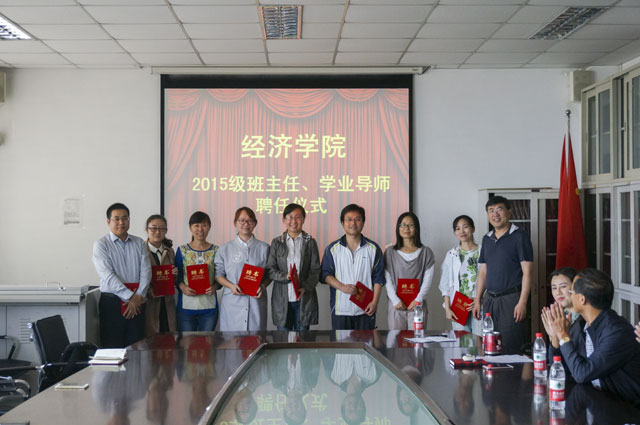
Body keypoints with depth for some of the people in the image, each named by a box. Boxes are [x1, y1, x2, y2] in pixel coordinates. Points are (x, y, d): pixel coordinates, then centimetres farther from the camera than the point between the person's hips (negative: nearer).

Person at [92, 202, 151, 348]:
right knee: (112, 347, -3)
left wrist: (138, 296, -12)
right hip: (112, 302, -3)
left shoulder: (139, 243, 12)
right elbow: (107, 276, -11)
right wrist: (130, 297, -16)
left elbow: (146, 271, 3)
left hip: (137, 302, 4)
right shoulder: (101, 244, -1)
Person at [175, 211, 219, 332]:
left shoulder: (216, 251, 5)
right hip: (186, 306, 0)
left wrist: (215, 287, -13)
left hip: (209, 306, 0)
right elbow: (176, 276, 4)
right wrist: (182, 287, -15)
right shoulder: (182, 250, 5)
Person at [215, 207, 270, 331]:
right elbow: (218, 274, 7)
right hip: (232, 301, 0)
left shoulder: (264, 248, 8)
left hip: (256, 301, 0)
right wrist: (231, 286, -10)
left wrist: (263, 286, -7)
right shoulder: (225, 249, 8)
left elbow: (269, 274, 12)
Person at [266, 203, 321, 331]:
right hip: (282, 298, 1)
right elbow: (270, 269, 2)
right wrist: (285, 277, -17)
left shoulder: (310, 242, 5)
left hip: (304, 298, 0)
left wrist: (305, 288, -16)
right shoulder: (276, 243, 7)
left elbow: (315, 270, 0)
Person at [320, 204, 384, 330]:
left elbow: (378, 278, 5)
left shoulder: (373, 248, 7)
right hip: (340, 310, 0)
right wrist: (342, 287, -13)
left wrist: (374, 302, -5)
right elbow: (325, 274, 4)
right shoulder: (333, 249, 6)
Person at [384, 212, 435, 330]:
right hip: (396, 305, 1)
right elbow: (387, 279, 2)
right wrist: (395, 300, -8)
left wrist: (418, 300, -9)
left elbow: (428, 279, 1)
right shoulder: (390, 252, 7)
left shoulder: (426, 252, 7)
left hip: (417, 305, 0)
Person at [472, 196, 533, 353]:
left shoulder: (519, 236, -4)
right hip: (490, 299, 6)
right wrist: (477, 300, 12)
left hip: (511, 298, -6)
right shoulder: (487, 239, 15)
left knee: (509, 348, -8)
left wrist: (522, 302, -15)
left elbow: (527, 272, -8)